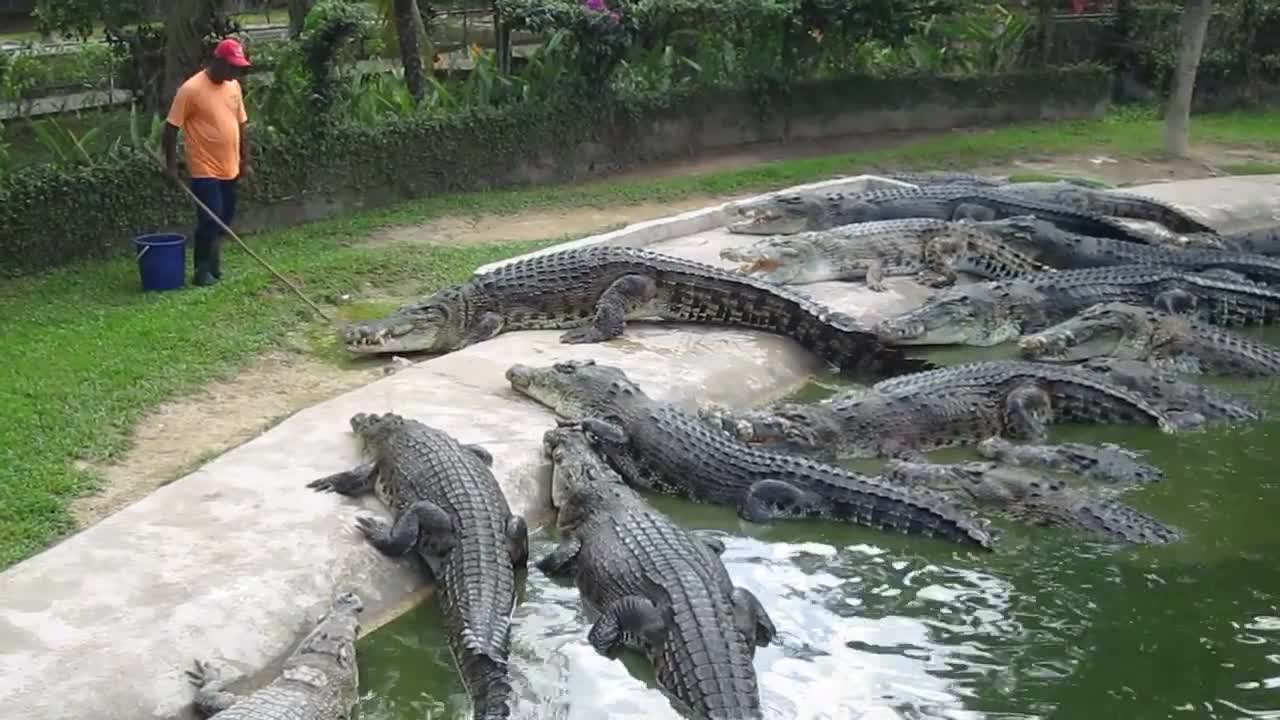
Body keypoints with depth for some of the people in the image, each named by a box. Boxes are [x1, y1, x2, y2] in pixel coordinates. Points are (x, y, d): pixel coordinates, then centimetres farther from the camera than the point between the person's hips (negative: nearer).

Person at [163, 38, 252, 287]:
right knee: (210, 221, -8)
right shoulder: (191, 89, -14)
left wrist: (245, 161, 14)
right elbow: (171, 128, -12)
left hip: (229, 169, 7)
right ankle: (202, 271, 3)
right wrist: (171, 165, -13)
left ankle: (214, 267, 24)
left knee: (224, 221, 12)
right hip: (204, 170, -7)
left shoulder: (233, 86, 7)